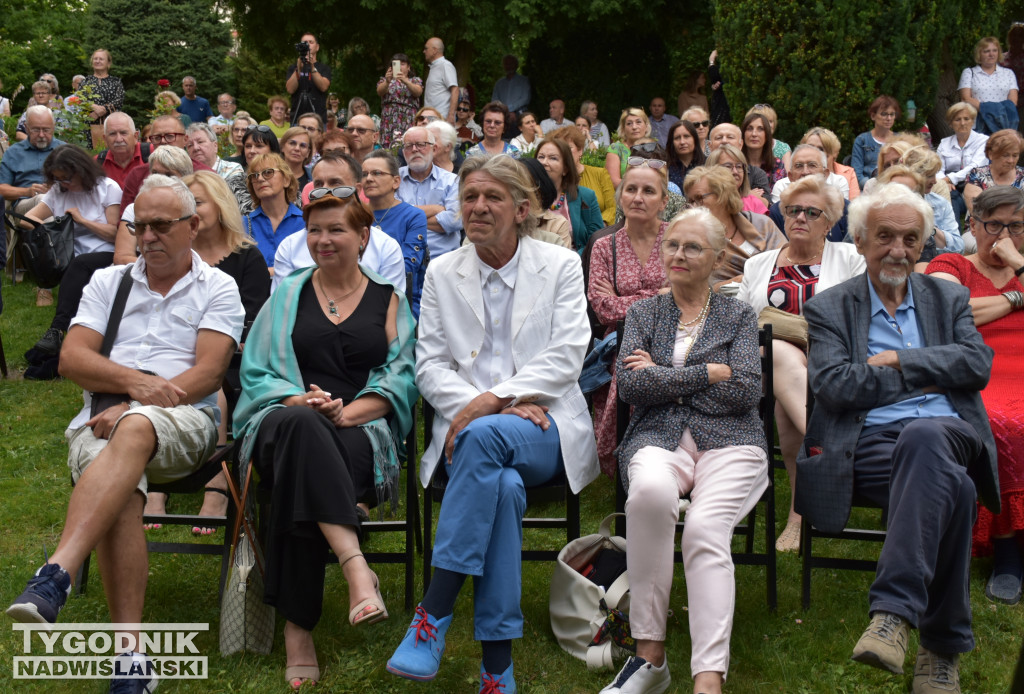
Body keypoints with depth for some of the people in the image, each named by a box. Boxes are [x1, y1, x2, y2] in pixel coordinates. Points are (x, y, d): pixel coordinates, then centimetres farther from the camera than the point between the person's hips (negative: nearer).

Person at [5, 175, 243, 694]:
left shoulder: (217, 289, 13)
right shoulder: (108, 282, 22)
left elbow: (208, 372, -2)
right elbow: (72, 360, 9)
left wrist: (137, 409, -14)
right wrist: (134, 381, -10)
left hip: (184, 422, -2)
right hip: (103, 419, 2)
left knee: (134, 432, -39)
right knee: (120, 493, -33)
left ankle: (55, 577, -52)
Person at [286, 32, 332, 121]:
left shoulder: (324, 68, 11)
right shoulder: (292, 68, 13)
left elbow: (324, 87, -7)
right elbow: (290, 89, -3)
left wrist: (312, 68, -17)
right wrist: (298, 68, -13)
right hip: (297, 116, 0)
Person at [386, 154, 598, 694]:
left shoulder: (561, 265, 9)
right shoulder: (442, 273, 15)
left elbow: (565, 358, -4)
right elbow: (430, 366, 7)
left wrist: (494, 400, -18)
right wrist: (483, 405, -12)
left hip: (545, 430, -1)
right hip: (470, 431, 1)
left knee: (484, 437, -38)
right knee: (503, 485, -36)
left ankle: (433, 613, -37)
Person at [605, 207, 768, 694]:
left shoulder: (738, 316, 16)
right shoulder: (643, 313, 19)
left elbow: (747, 390, -1)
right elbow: (630, 385, 1)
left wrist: (662, 376, 0)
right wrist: (711, 372, -3)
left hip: (729, 441, 0)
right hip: (658, 438, 0)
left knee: (704, 527, -32)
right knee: (650, 490, -37)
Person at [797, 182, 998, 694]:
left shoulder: (948, 299, 23)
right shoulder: (828, 308, 14)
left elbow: (978, 364, 4)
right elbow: (835, 385, -4)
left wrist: (900, 361, -3)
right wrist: (928, 377, 0)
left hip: (948, 434, 2)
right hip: (871, 445, -1)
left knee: (922, 435, -39)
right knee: (953, 488, -37)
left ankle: (893, 610, -44)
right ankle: (943, 643, -29)